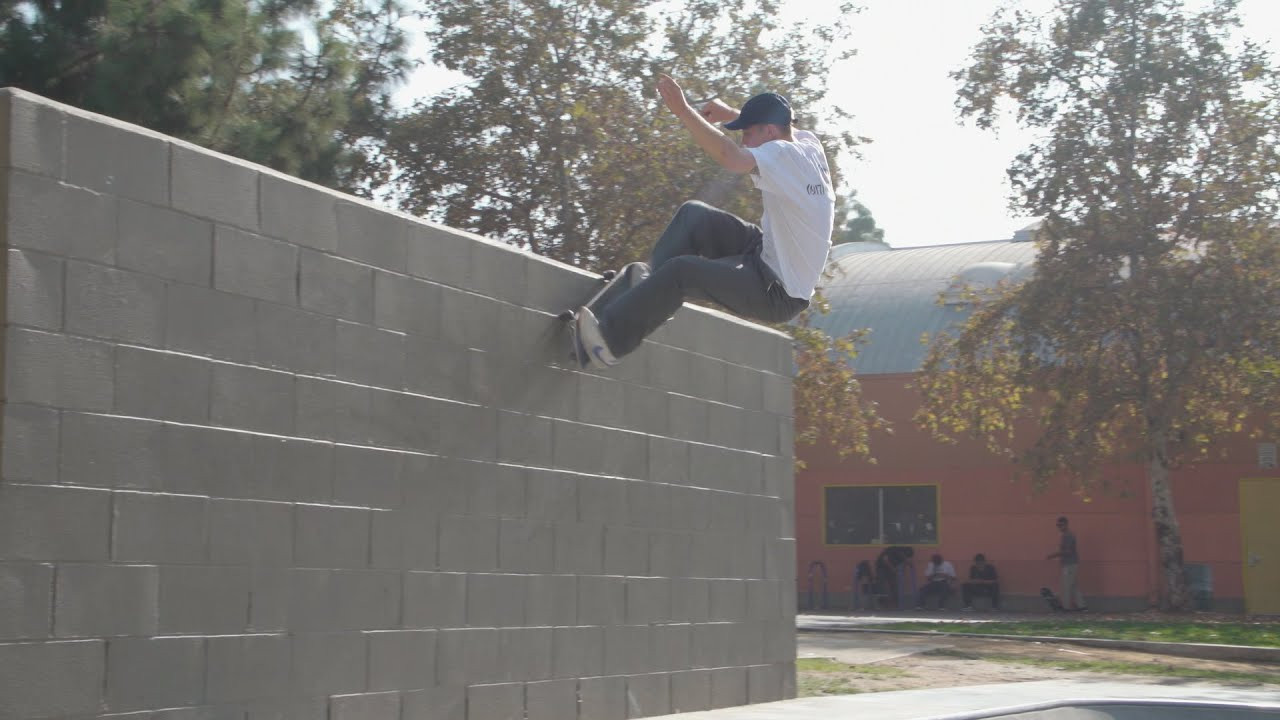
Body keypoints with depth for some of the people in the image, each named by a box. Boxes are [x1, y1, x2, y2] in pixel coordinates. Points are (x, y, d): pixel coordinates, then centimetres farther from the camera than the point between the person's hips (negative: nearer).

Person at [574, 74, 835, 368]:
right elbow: (779, 124, 26)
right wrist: (730, 113, 14)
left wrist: (683, 110, -35)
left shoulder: (783, 156, -23)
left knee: (681, 269, -22)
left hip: (779, 296, -10)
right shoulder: (810, 144, 2)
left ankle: (611, 336, -16)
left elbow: (730, 156, -39)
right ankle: (650, 281, 6)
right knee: (694, 215, 4)